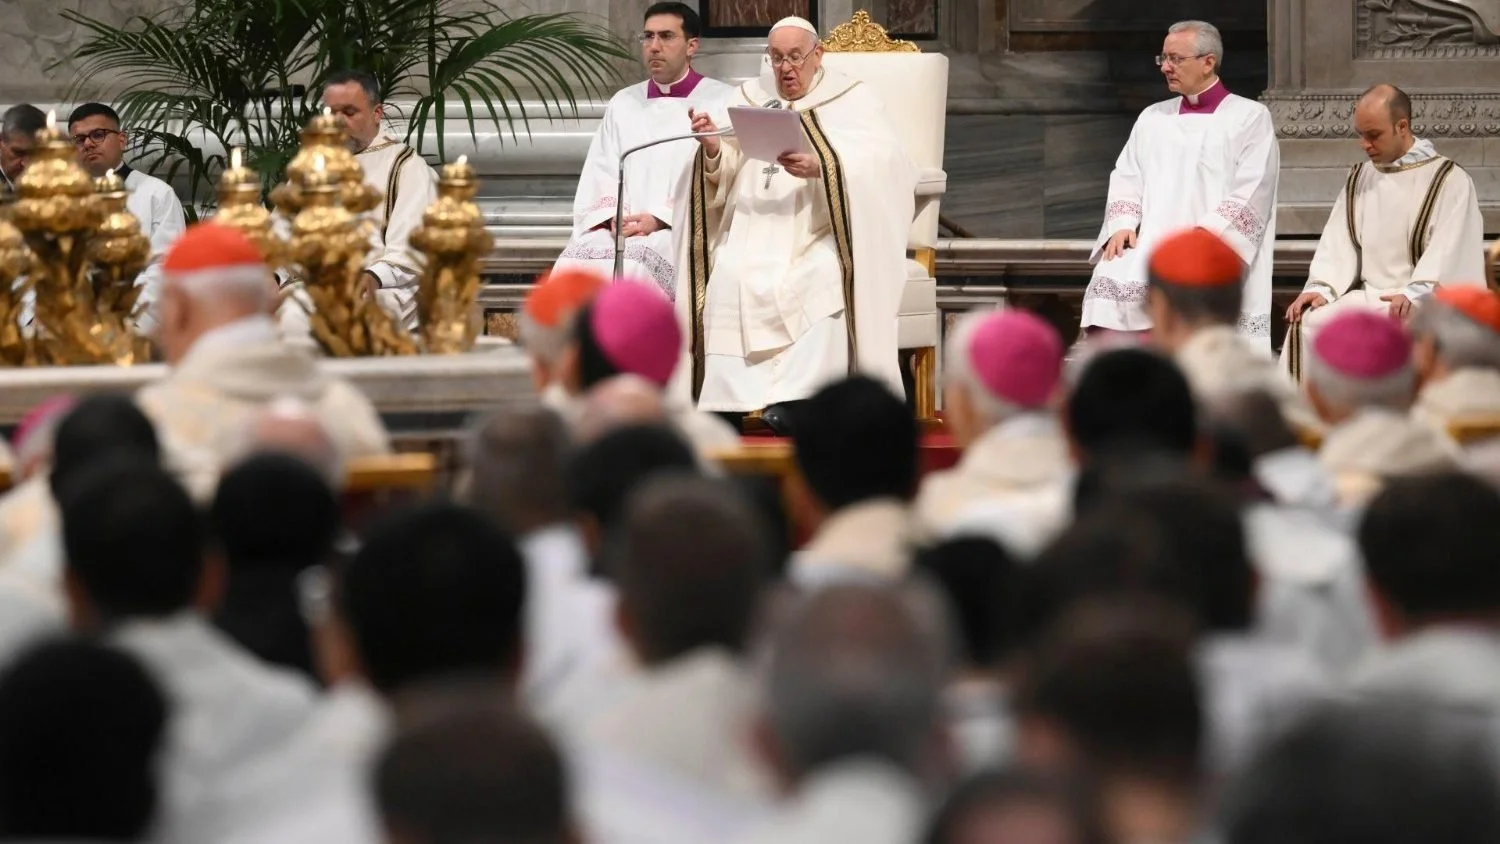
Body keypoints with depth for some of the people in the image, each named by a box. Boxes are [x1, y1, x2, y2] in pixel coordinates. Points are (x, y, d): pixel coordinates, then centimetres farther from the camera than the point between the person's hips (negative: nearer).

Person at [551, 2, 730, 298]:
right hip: (621, 229, 4)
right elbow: (600, 176, 15)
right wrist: (613, 217, -8)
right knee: (573, 264, -25)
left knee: (629, 268, -33)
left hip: (684, 232, -4)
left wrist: (659, 219, -15)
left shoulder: (721, 101, 4)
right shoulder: (622, 104, 21)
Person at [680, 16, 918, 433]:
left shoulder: (853, 99, 7)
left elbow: (881, 164, -11)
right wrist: (713, 149, -16)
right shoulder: (747, 99, 18)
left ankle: (798, 399, -38)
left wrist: (822, 168, -29)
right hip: (756, 231, 3)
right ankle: (727, 402, -31)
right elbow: (724, 172, 8)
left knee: (822, 277, -35)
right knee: (728, 276, -29)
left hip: (821, 232, -3)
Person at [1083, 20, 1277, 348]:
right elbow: (1126, 177, 16)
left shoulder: (1250, 118, 7)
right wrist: (1123, 224, -5)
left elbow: (1251, 193, -4)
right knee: (1112, 283, -28)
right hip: (1149, 244, 4)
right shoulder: (1152, 118, 23)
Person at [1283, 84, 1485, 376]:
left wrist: (1413, 294, -29)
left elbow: (1448, 252, -14)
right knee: (1308, 324, -21)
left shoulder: (1449, 180, -3)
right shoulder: (1359, 179, 17)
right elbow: (1338, 242, 10)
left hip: (1425, 302, -5)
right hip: (1367, 297, 5)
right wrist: (1320, 288, -7)